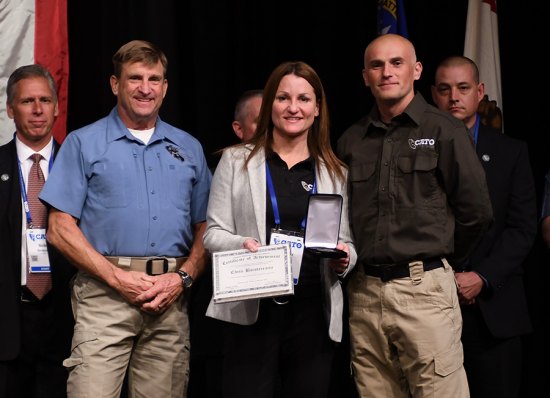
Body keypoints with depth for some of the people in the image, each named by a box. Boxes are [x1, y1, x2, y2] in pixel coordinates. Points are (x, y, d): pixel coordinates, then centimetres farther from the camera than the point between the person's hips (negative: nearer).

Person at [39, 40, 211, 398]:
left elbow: (205, 229, 14)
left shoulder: (189, 148, 15)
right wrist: (119, 278, -10)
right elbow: (60, 229, -1)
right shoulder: (84, 144, 5)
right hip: (105, 292, -3)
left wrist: (183, 278, -5)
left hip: (171, 298, 3)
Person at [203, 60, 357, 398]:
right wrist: (241, 245, -17)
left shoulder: (335, 172, 13)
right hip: (252, 311, -2)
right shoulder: (236, 161, 7)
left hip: (314, 312, 2)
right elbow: (213, 233, 4)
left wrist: (344, 257, -10)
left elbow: (346, 241, 13)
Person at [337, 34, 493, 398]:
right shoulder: (351, 141, 12)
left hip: (424, 288, -4)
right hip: (364, 292, 4)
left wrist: (441, 262, 7)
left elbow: (476, 212, -1)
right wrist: (351, 260, 9)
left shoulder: (444, 130, 0)